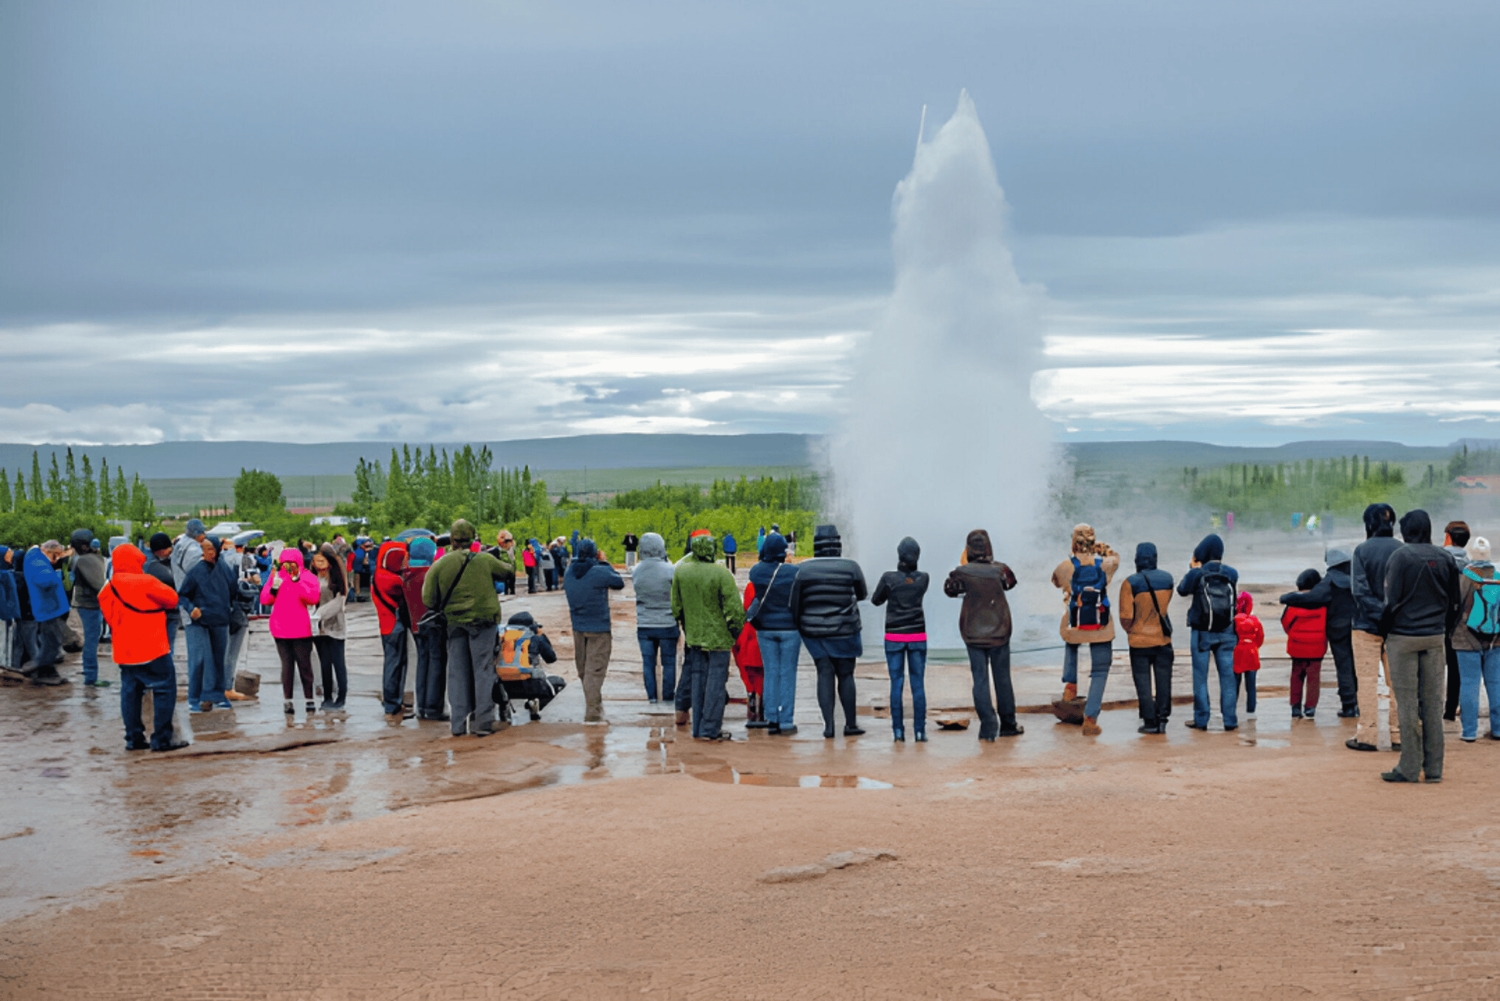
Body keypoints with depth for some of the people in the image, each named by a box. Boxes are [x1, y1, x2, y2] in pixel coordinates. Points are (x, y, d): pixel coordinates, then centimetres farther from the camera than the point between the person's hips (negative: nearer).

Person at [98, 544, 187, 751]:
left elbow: (109, 617, 15)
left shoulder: (108, 589, 9)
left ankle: (134, 738, 12)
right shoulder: (145, 582, -12)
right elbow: (172, 598, -6)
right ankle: (162, 738, -4)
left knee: (130, 692, 12)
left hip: (124, 650, 7)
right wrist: (159, 606, 14)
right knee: (165, 689, -2)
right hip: (152, 648, -7)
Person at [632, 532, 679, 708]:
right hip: (667, 624, -2)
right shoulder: (670, 570, -17)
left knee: (648, 661, 12)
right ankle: (668, 695, 15)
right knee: (668, 661, 10)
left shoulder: (636, 571, -6)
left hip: (644, 625, 2)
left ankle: (652, 695, 14)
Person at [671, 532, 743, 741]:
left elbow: (676, 606, 10)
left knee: (697, 681, 12)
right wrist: (735, 630, 1)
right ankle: (710, 729, 3)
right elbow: (734, 608, -16)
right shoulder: (722, 574, -16)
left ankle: (698, 729, 16)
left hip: (693, 636, 5)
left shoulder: (680, 571, 0)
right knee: (716, 682, 2)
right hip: (718, 637, -5)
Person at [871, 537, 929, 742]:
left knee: (896, 684, 3)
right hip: (917, 636, 1)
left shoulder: (889, 578, -10)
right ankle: (920, 731, 3)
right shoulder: (922, 579, -4)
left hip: (894, 637, -1)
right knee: (918, 685, 5)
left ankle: (898, 732, 1)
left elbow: (876, 600, 4)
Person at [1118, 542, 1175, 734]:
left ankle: (1150, 722, 5)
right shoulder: (1167, 579, -2)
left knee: (1143, 683, 5)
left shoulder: (1131, 583, -15)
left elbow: (1126, 617, -14)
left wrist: (1130, 630, 5)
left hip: (1140, 641, -3)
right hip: (1163, 639, 3)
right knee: (1163, 681, 12)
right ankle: (1162, 719, 12)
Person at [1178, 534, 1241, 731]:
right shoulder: (1231, 573, -3)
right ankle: (1230, 719, 7)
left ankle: (1201, 719, 6)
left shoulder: (1196, 574, -12)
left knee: (1200, 677, 5)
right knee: (1228, 675, 7)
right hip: (1226, 633, 3)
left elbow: (1182, 590, 4)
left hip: (1202, 633, -2)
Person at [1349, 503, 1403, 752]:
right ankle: (1399, 735, 11)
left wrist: (1379, 612, -13)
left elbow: (1359, 590, -15)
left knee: (1366, 680, 4)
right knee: (1398, 682, 9)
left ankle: (1367, 735, 4)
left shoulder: (1362, 550, -9)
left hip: (1367, 626, -3)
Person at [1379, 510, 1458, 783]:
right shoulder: (1445, 557, 5)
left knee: (1407, 703, -1)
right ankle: (1434, 768, 10)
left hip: (1404, 636, -4)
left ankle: (1409, 768, 1)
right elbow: (1453, 601, 8)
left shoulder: (1400, 556, -10)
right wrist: (1444, 630, 16)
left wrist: (1385, 629, 1)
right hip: (1435, 637, 5)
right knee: (1433, 703, 8)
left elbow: (1392, 601, -12)